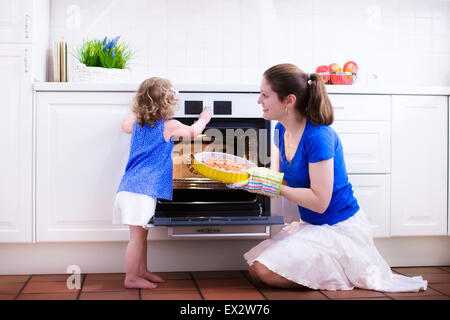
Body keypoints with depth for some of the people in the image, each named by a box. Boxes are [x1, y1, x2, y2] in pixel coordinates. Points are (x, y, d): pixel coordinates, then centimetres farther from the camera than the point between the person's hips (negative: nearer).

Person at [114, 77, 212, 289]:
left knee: (141, 233, 17)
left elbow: (125, 125, 37)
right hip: (143, 189, -8)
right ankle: (131, 278, 2)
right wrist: (203, 120, 31)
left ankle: (142, 272, 27)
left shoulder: (137, 123, 13)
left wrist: (137, 111, 46)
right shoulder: (169, 126, -6)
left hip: (130, 186, 8)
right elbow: (193, 131, 12)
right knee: (137, 235, -3)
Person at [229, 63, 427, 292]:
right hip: (311, 224, 9)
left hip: (339, 229, -9)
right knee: (255, 268, 3)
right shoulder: (282, 130, 2)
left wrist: (273, 186, -25)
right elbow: (279, 176, 9)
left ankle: (343, 273, -1)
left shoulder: (318, 136, -24)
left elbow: (319, 201, -25)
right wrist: (249, 176, -8)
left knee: (266, 271, -19)